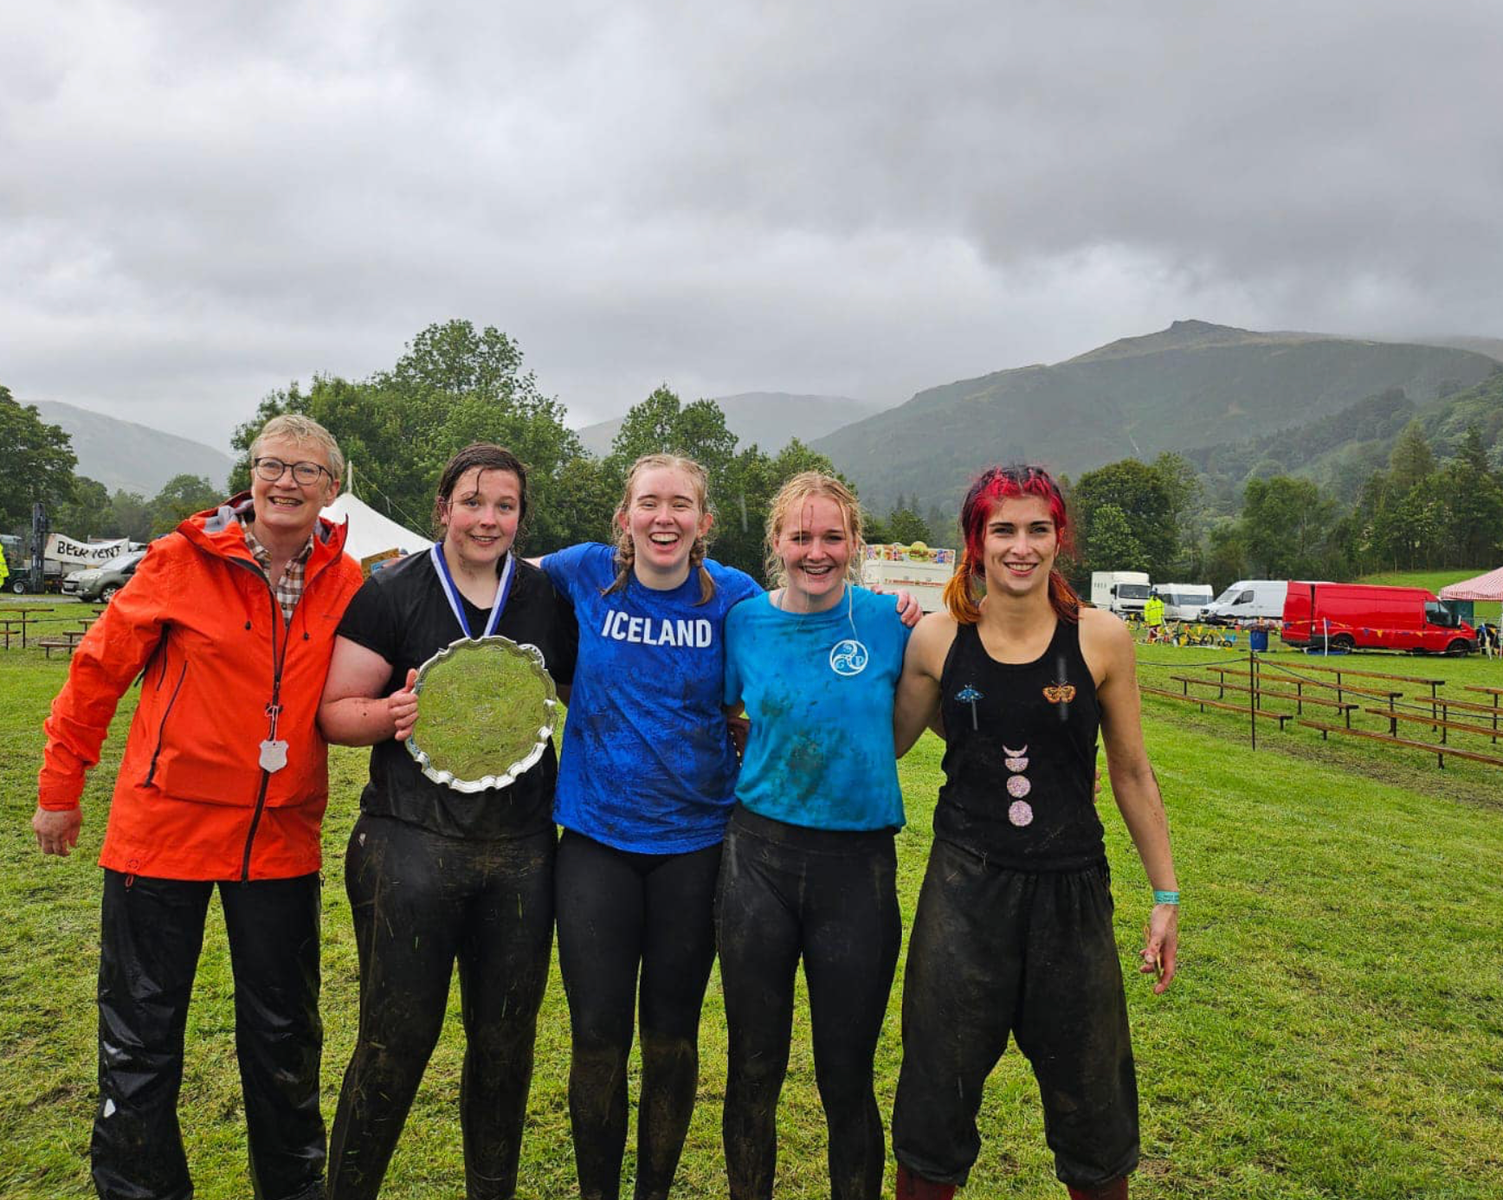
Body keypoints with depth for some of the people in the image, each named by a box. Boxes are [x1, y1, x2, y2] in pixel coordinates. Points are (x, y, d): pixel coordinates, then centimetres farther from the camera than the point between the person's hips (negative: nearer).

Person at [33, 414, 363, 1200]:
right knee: (140, 1035, 11)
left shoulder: (346, 583, -2)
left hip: (281, 839, 2)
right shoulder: (185, 560, -9)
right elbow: (100, 667, 0)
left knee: (283, 1036, 16)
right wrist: (60, 788, 6)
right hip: (164, 828, -2)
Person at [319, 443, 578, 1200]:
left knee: (506, 1039, 13)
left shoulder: (546, 599, 6)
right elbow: (334, 711, -2)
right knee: (396, 1040, 4)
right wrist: (391, 713, -21)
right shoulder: (393, 592, -2)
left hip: (521, 848, 3)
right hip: (411, 845, -3)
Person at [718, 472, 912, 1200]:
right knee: (754, 1068, 12)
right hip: (759, 856, 2)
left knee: (846, 1078, 8)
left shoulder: (888, 620, -4)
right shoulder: (744, 622, 0)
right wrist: (756, 760, 1)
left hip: (857, 865, -1)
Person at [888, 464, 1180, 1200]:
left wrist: (1166, 896, 5)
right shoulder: (938, 638, -5)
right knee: (935, 1101, 11)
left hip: (1072, 892, 0)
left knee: (1092, 1105, 16)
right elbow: (880, 745, 7)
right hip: (965, 889, 0)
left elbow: (1131, 774, 2)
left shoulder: (1101, 639, -7)